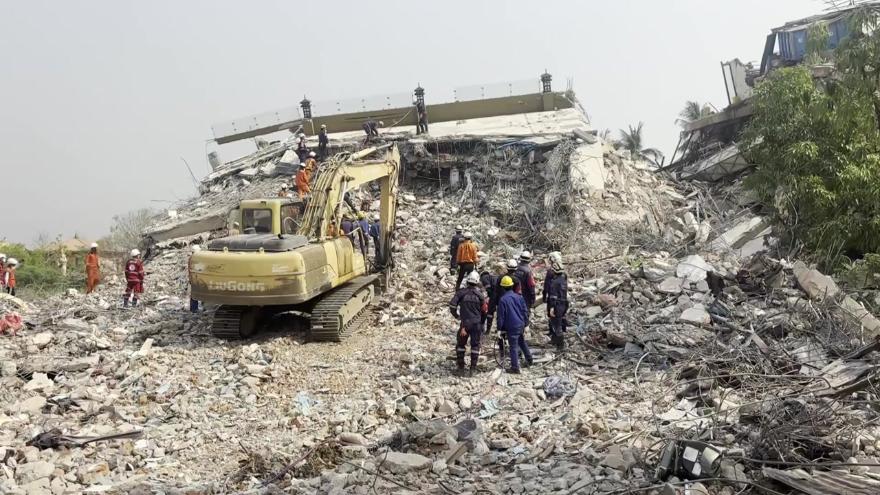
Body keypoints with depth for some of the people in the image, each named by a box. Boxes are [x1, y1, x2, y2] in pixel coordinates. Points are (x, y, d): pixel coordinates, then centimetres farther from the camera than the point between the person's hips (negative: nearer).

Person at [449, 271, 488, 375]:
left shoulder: (461, 292, -5)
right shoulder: (480, 294, -2)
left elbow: (452, 306, -10)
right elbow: (484, 310, 3)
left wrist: (456, 315, 9)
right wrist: (482, 323, 17)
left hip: (465, 323, 0)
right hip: (477, 324, 0)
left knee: (460, 344, 15)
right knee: (475, 345, 9)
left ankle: (460, 366, 16)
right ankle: (473, 368, 7)